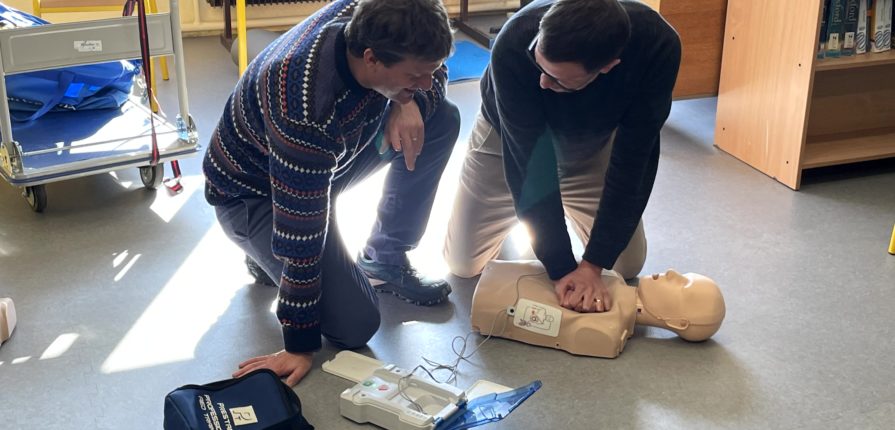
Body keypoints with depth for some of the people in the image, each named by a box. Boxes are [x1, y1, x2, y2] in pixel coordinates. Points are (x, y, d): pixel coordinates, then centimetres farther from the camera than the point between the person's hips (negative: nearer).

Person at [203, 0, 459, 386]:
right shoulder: (304, 113, -42)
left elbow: (434, 74, -1)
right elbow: (302, 235, -33)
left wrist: (409, 102, -25)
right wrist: (300, 347, -23)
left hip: (324, 160, 7)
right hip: (253, 194, -7)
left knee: (442, 119, -9)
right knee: (355, 323, -19)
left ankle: (386, 259, 4)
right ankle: (266, 251, 9)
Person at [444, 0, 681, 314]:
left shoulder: (657, 46, -38)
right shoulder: (514, 45, -42)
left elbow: (633, 162, -29)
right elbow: (530, 161, -35)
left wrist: (592, 264, -29)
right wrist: (562, 269, -34)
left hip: (593, 144, 1)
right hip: (511, 136, -1)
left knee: (626, 265, 0)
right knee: (462, 263, -1)